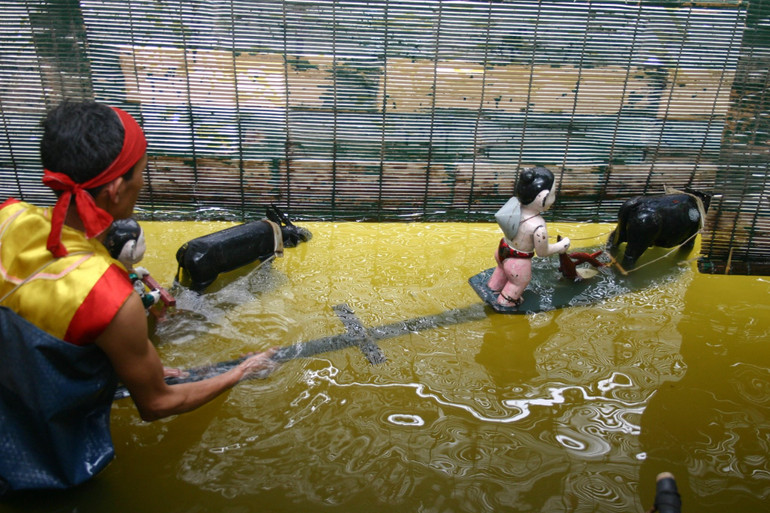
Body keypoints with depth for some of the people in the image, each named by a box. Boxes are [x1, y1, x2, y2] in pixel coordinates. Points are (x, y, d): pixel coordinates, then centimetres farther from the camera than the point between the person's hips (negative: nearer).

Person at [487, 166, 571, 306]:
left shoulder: (515, 204, -21)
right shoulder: (538, 227, -38)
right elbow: (542, 252, -21)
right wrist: (561, 245, -7)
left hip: (503, 249, 6)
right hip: (518, 261, -6)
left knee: (502, 268, 38)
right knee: (520, 282, 27)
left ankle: (494, 286, 65)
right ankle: (506, 300, 51)